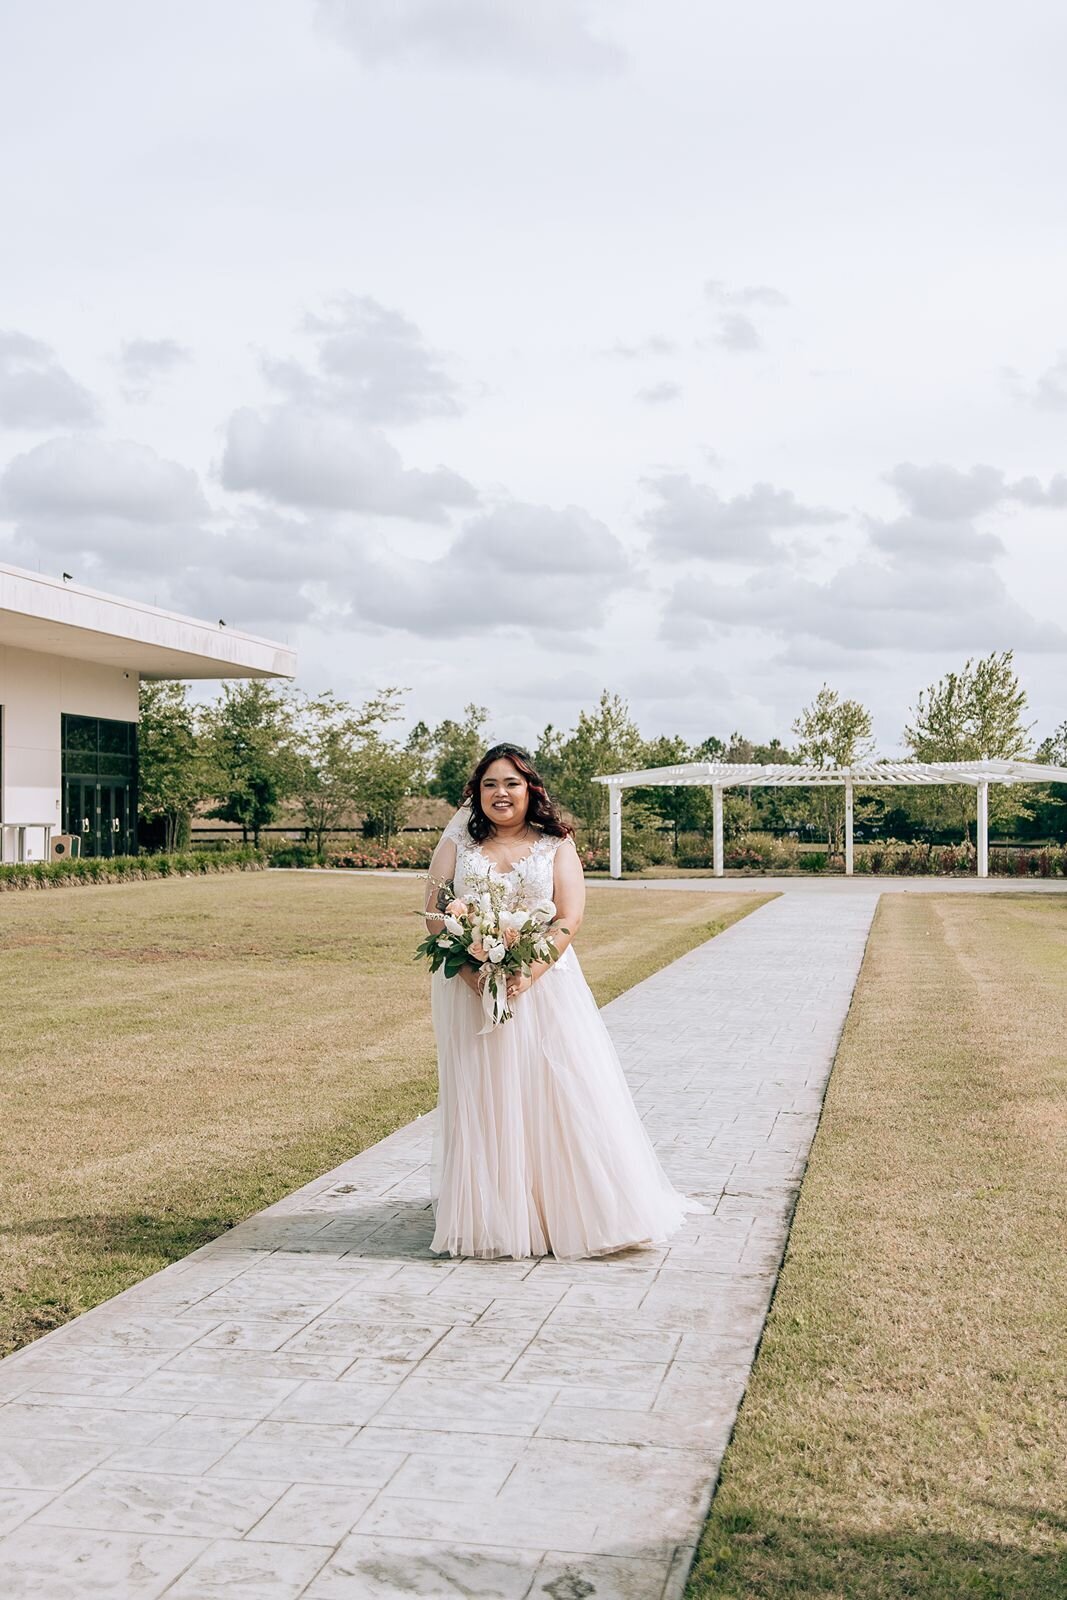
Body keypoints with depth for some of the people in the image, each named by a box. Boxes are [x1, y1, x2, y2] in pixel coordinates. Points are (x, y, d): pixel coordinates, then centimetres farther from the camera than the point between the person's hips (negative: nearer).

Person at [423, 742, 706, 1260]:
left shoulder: (555, 845, 3)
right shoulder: (457, 842, 6)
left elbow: (569, 918, -5)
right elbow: (434, 913, -1)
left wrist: (526, 975, -19)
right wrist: (471, 971, -15)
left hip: (543, 986, -1)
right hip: (470, 988, 1)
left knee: (559, 1094, -1)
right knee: (480, 1099, 3)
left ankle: (574, 1211, 11)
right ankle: (487, 1215, 14)